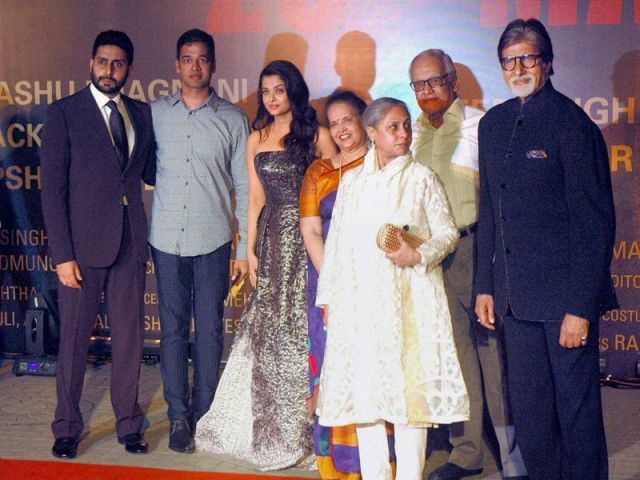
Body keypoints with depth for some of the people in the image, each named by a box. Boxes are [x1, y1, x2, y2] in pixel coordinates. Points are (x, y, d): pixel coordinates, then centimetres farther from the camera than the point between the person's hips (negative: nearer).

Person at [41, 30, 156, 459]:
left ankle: (129, 424, 25)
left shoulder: (142, 114, 11)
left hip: (130, 242, 4)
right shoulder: (65, 112, -2)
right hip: (84, 244, -3)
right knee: (75, 340, 6)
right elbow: (53, 187, -6)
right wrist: (63, 254, -11)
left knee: (130, 338, 10)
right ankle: (67, 428, 22)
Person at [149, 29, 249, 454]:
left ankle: (205, 413, 16)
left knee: (210, 330, 4)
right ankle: (178, 415, 14)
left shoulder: (234, 119, 3)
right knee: (173, 329, 5)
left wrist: (246, 247, 0)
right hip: (166, 239, 1)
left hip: (213, 240, -1)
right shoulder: (156, 113, 7)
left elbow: (244, 187, 4)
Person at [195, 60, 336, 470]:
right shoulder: (257, 139, 12)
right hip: (274, 240, 4)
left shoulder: (317, 135, 0)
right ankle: (276, 430, 19)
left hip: (310, 237, -4)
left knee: (305, 326, -2)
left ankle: (306, 427, 12)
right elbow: (256, 198, 13)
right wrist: (251, 250, 8)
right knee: (270, 326, 5)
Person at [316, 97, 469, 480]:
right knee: (363, 383, 5)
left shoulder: (422, 178, 2)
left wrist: (418, 255, -17)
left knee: (408, 382, -4)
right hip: (358, 299, 3)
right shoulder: (352, 180, 11)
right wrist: (328, 297, 14)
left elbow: (448, 232, 2)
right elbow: (336, 240, 14)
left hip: (408, 300, -3)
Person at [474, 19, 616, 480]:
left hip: (565, 295, -6)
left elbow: (596, 221, -11)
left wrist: (581, 307, -15)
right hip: (518, 296, 6)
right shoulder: (494, 123, 12)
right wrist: (485, 286, 12)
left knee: (577, 407, 4)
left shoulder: (572, 125, -9)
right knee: (529, 409, 13)